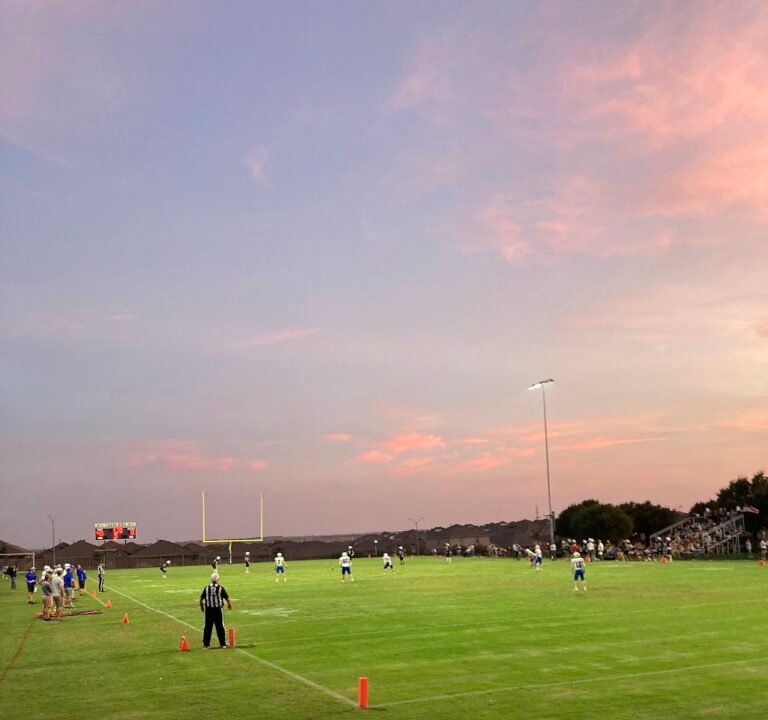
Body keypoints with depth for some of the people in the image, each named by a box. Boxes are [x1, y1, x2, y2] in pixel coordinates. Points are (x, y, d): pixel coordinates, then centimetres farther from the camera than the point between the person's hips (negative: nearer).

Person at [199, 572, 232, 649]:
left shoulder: (206, 588, -1)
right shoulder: (220, 588, -6)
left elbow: (201, 598, 4)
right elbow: (227, 598, 0)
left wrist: (201, 606, 23)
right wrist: (229, 604, 21)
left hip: (209, 610, 1)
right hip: (218, 609, -1)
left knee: (207, 627, 8)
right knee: (220, 627, 8)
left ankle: (206, 644, 9)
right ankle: (223, 643, 13)